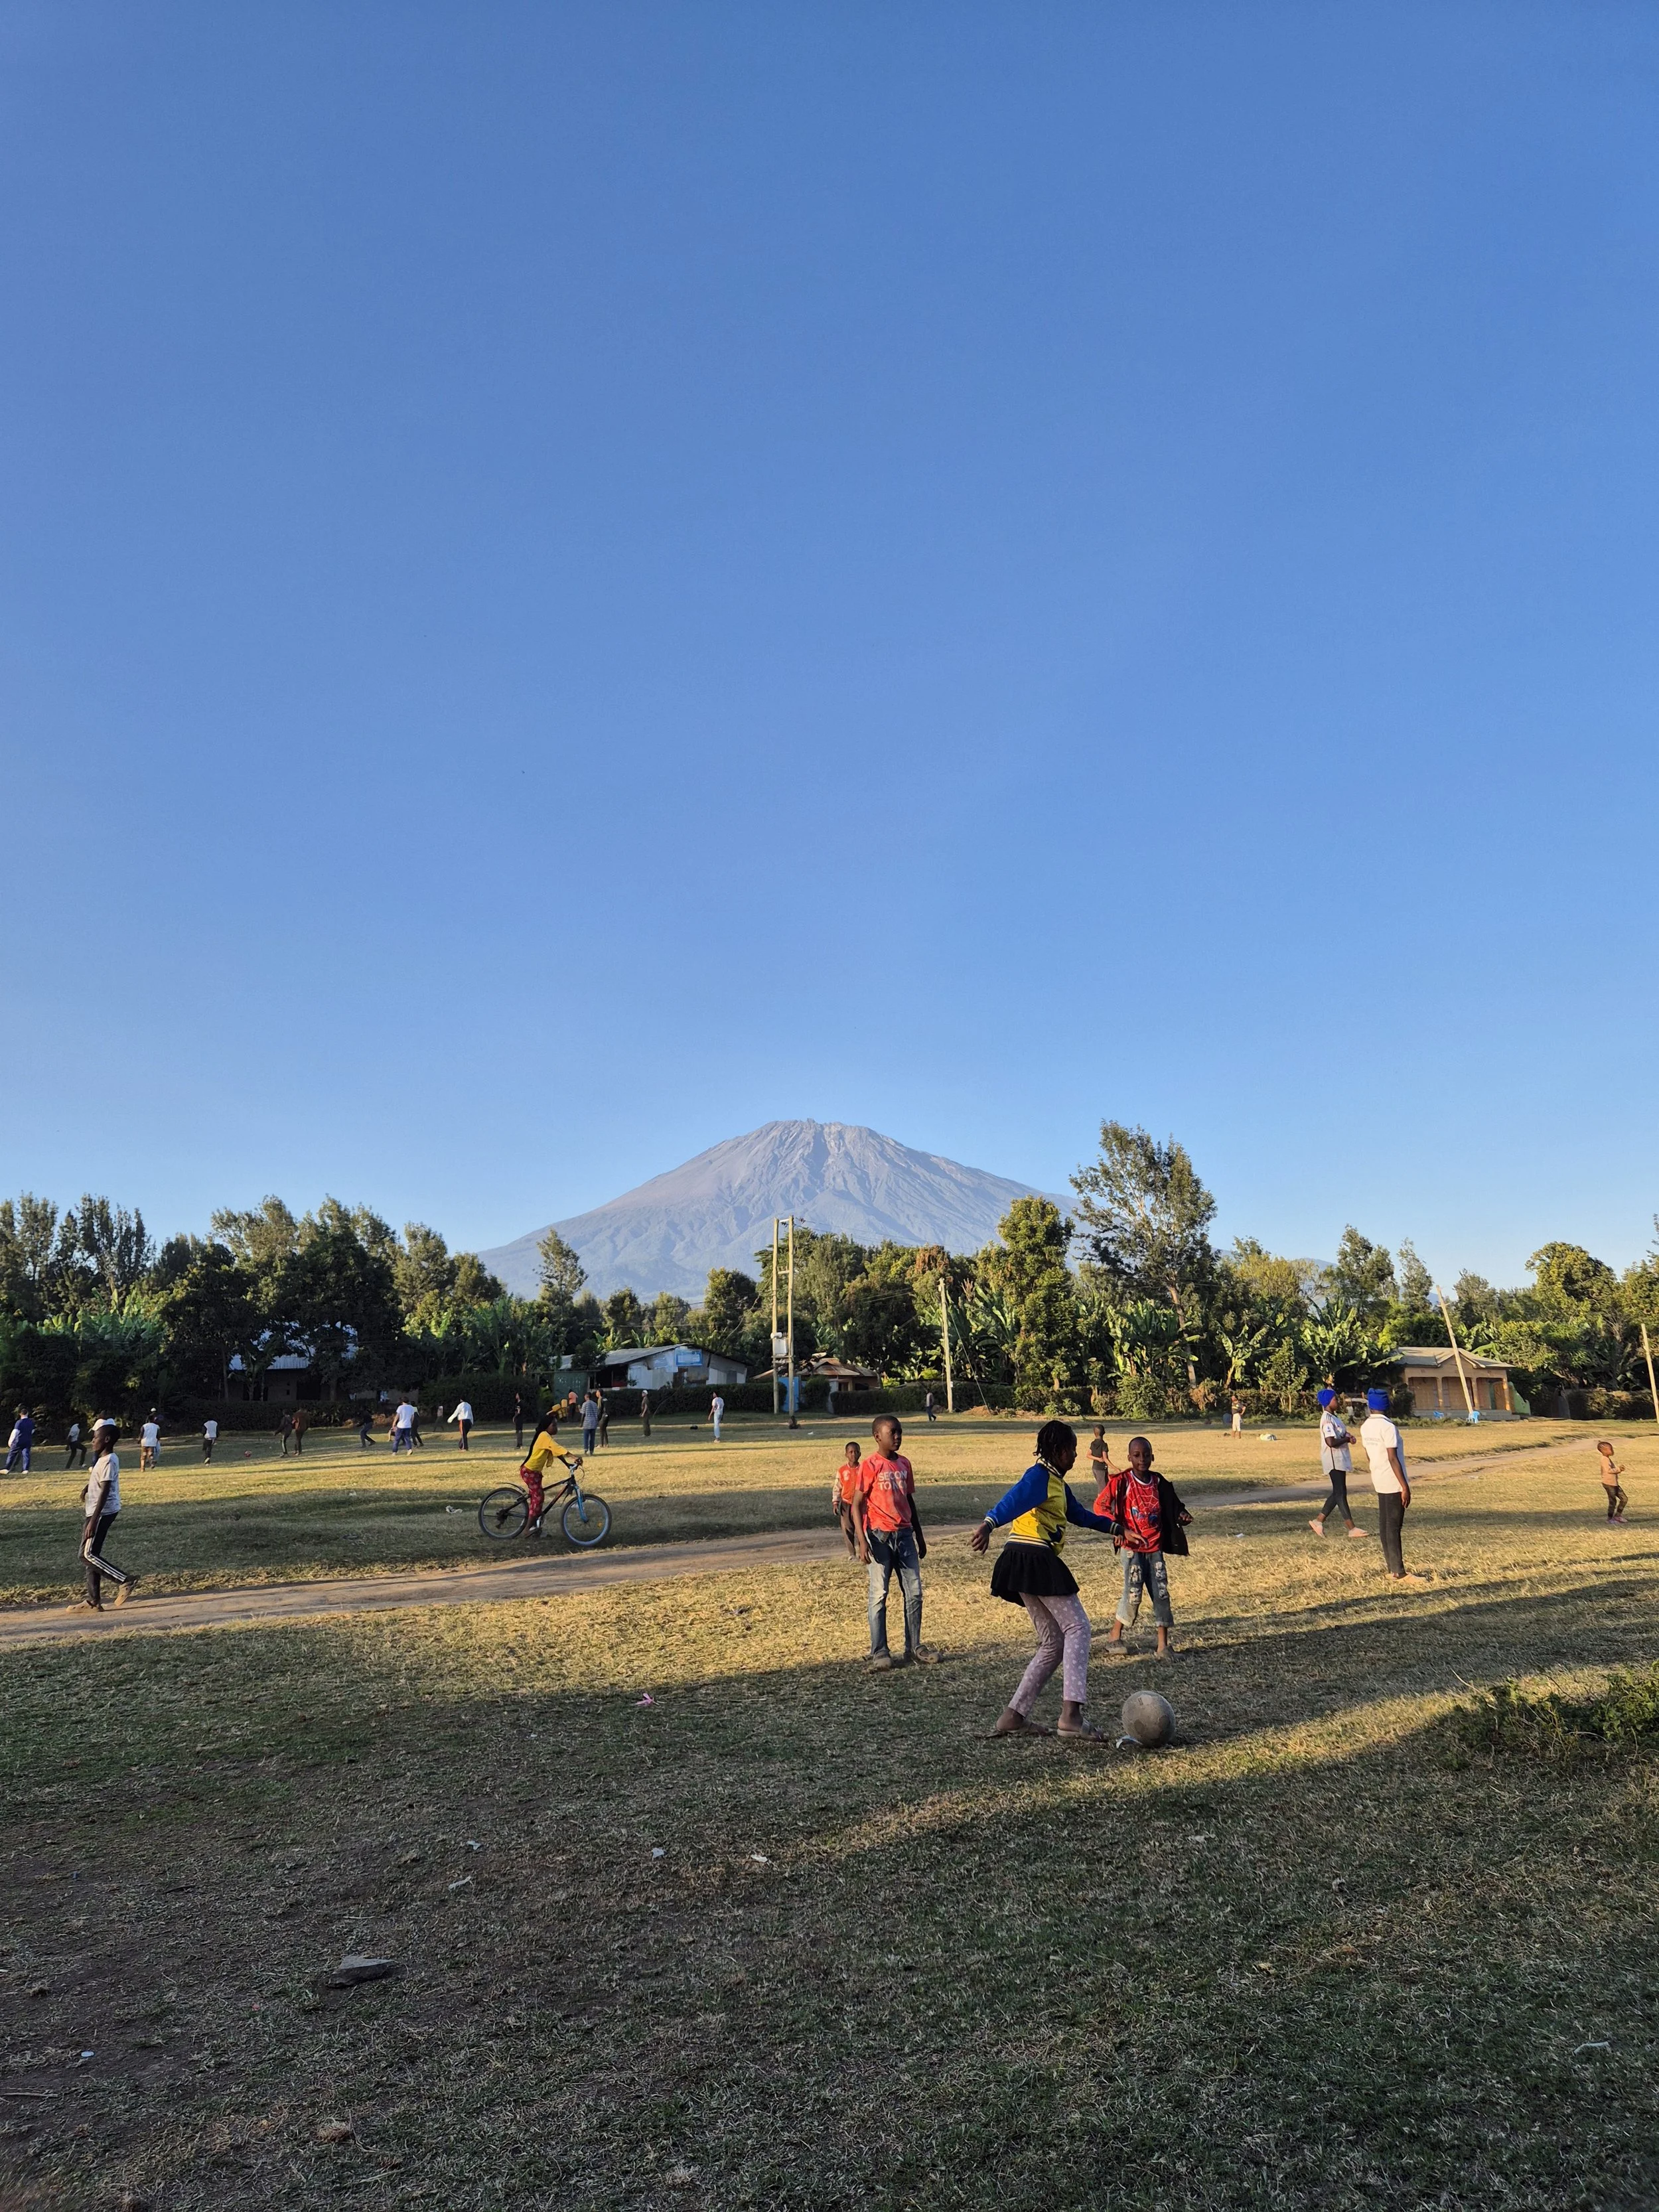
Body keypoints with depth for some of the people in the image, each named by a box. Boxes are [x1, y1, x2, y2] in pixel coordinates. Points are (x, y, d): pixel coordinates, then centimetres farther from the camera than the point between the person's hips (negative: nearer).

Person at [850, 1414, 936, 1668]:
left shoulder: (904, 1464, 10)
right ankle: (879, 1652, 6)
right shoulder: (870, 1466, -9)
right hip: (880, 1536, -6)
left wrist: (920, 1536, 19)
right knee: (879, 1594, -1)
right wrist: (862, 1541, -18)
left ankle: (914, 1647, 18)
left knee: (914, 1592, 7)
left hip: (904, 1535, 6)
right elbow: (857, 1505, -10)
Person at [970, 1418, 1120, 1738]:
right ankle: (1071, 1714, -18)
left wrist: (1114, 1527, 45)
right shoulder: (1040, 1475, -8)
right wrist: (988, 1525, -46)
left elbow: (1080, 1515, 38)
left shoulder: (1057, 1482, 22)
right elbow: (1015, 1500, -29)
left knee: (1053, 1643, 12)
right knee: (1077, 1627, -9)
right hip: (1034, 1559, -10)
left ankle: (1013, 1717, 12)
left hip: (1027, 1566, 10)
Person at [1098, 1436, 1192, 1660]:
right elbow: (1100, 1506, -11)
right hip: (1131, 1547, -4)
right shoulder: (1122, 1481, -10)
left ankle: (1163, 1646, 8)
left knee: (1161, 1594, 0)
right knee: (1133, 1593, -10)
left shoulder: (1158, 1483, 4)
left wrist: (1182, 1515, -9)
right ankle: (1114, 1638, 10)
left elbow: (1172, 1507, 14)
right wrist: (1122, 1531, -16)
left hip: (1155, 1548, 5)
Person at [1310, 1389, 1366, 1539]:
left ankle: (1318, 1521, 17)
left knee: (1338, 1493, 12)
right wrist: (1346, 1439, -11)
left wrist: (1347, 1436, 0)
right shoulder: (1327, 1419, -18)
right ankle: (1352, 1529, -3)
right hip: (1334, 1460, -10)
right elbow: (1331, 1442, -27)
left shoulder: (1334, 1417, 14)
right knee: (1341, 1493, -6)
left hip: (1340, 1459, 10)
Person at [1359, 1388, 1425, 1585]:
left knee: (1384, 1525, 11)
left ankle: (1392, 1567, 18)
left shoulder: (1365, 1427, 6)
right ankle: (1399, 1573, -1)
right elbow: (1393, 1459, -20)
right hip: (1393, 1483, -8)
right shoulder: (1388, 1427, -18)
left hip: (1379, 1482, 8)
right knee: (1393, 1527, -5)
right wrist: (1405, 1487, -18)